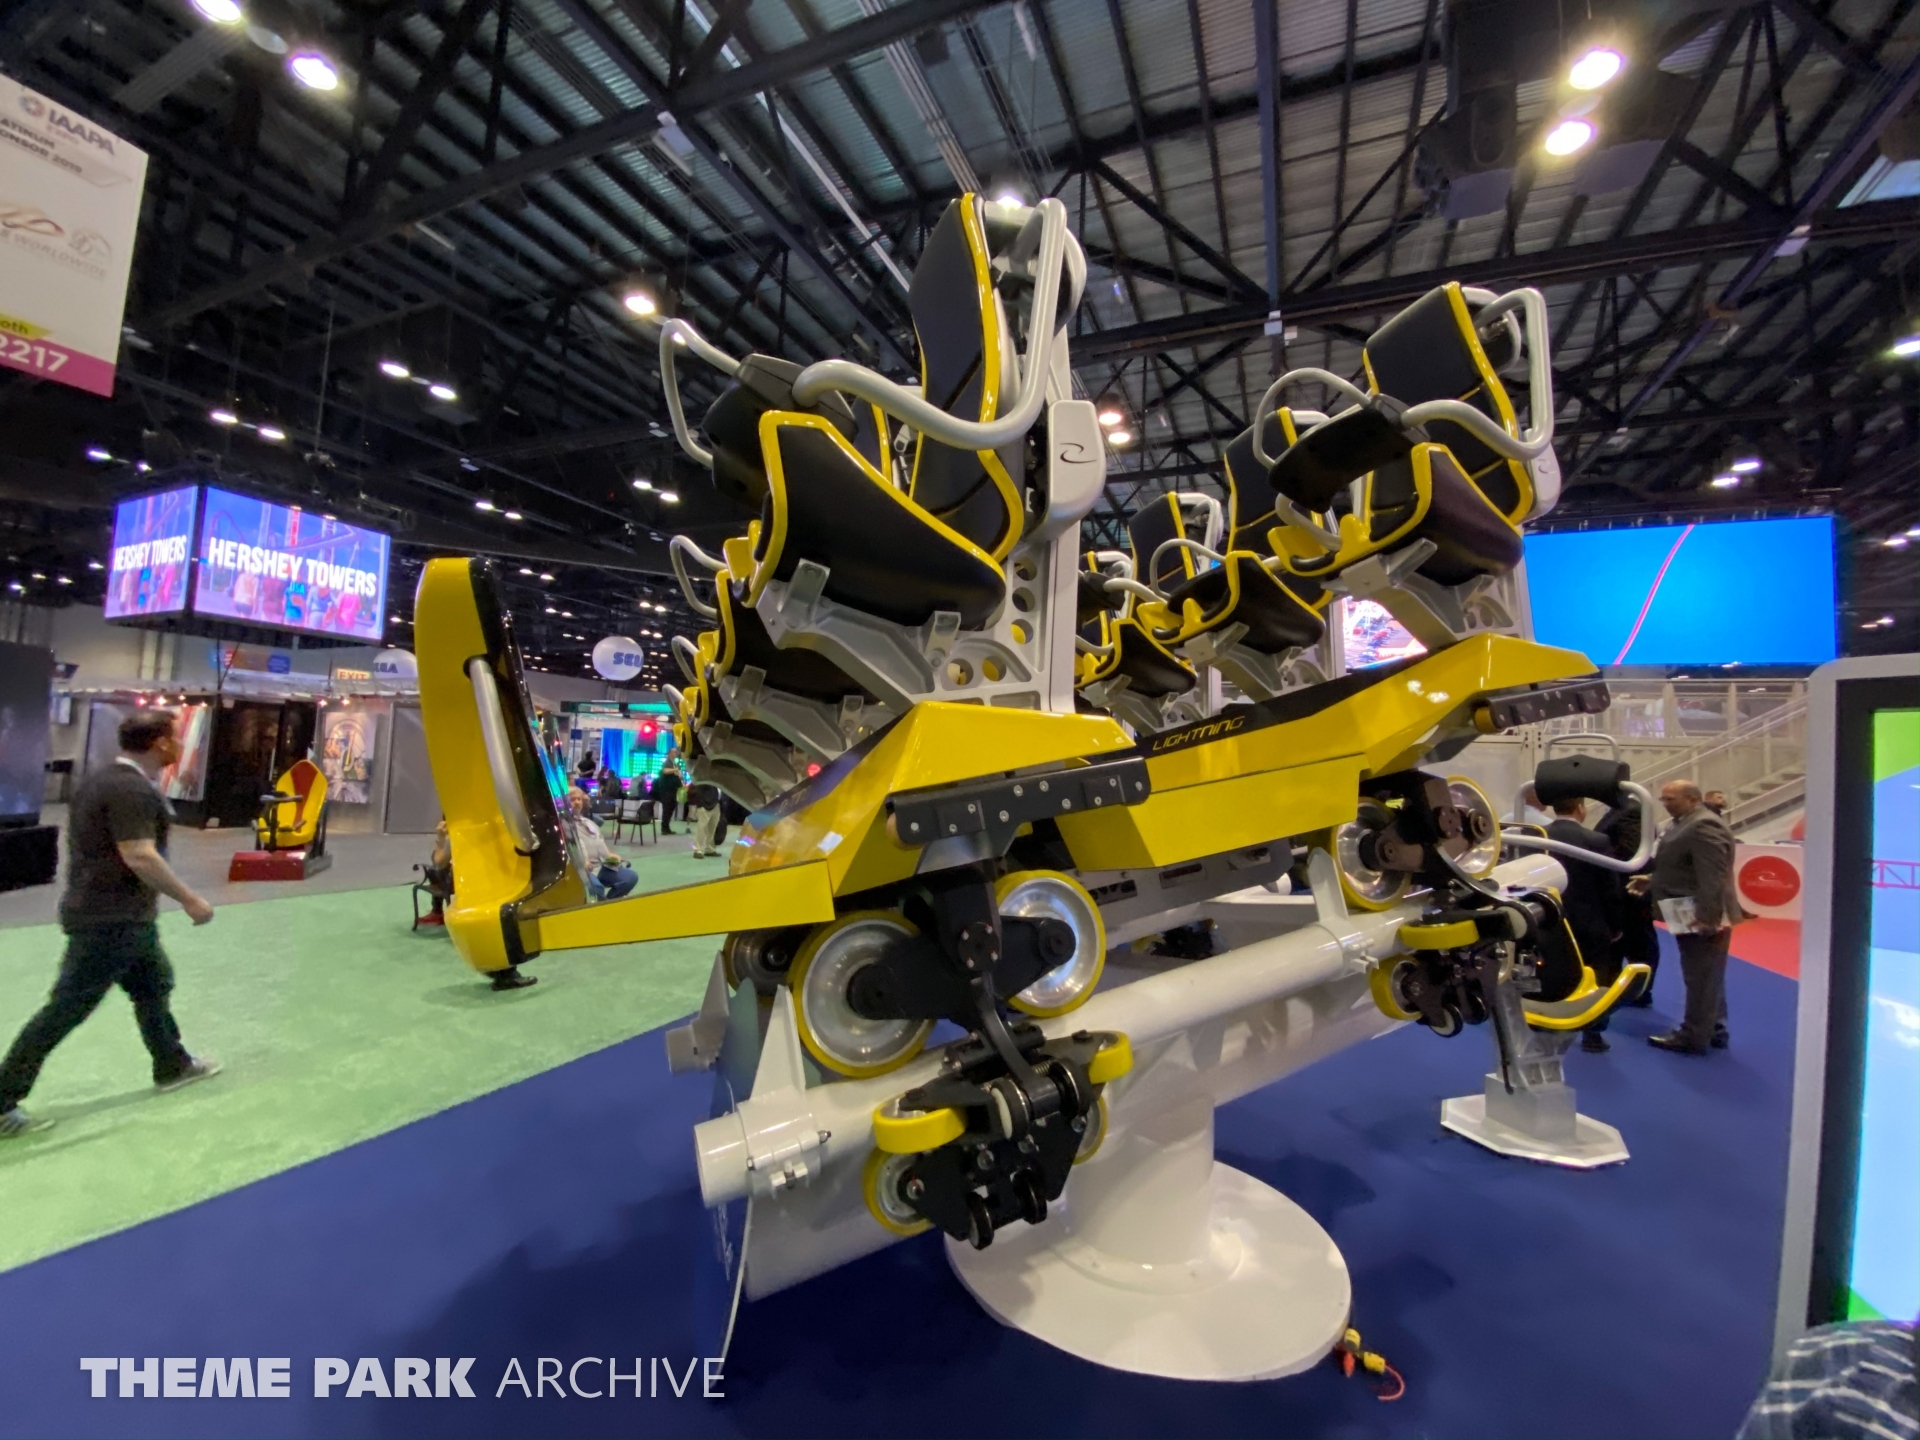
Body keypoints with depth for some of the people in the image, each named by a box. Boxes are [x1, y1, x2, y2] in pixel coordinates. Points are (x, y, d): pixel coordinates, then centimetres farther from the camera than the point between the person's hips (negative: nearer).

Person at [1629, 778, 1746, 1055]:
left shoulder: (1704, 826, -20)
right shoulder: (1687, 824, 16)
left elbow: (1713, 877, -26)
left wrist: (1709, 917, -28)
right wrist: (1652, 881, 15)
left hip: (1703, 919, -11)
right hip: (1696, 917, 11)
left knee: (1701, 979, -3)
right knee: (1706, 978, 17)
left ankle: (1693, 1038, 4)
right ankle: (1713, 1031, 27)